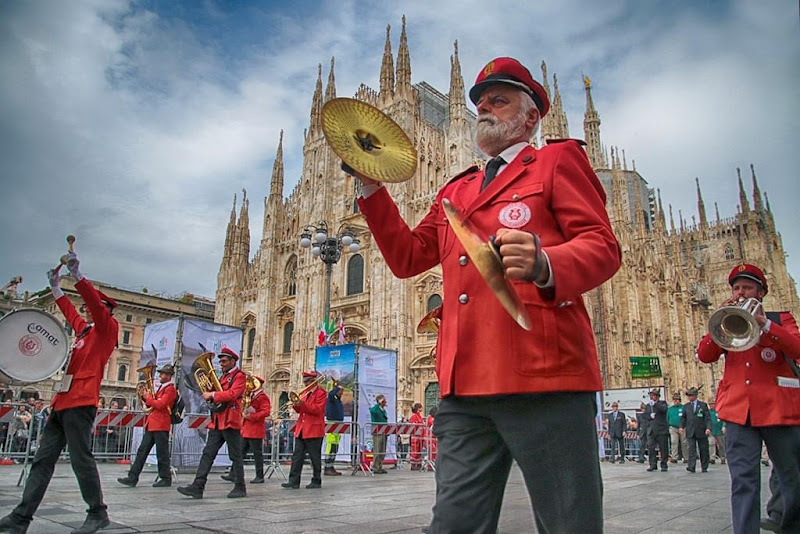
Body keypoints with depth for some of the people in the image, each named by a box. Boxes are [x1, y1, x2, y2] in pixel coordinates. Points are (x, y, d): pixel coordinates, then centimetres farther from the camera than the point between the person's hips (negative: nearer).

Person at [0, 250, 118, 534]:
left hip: (81, 402, -9)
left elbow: (95, 303, -18)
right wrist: (56, 287, 40)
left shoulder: (108, 327, -1)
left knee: (81, 458, -7)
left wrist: (77, 274, -22)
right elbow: (70, 312, 40)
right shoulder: (84, 329, 22)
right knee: (43, 459, 8)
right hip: (63, 401, 9)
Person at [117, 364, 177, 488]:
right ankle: (133, 478, 7)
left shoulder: (170, 389, -9)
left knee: (162, 454, -2)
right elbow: (153, 403, 24)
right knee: (142, 451, 6)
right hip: (151, 425, 9)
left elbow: (160, 405, -19)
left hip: (161, 425, -9)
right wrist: (146, 397, 7)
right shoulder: (161, 388, 20)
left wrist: (148, 397, -7)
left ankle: (166, 479, 7)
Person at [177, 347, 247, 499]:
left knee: (235, 456, 0)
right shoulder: (223, 377, 21)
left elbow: (232, 394, -20)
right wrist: (208, 394, 4)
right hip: (217, 422, 8)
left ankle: (240, 488, 9)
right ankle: (197, 487, -1)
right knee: (207, 454, 1)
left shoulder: (239, 376, -5)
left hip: (231, 422, -8)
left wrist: (213, 395, -15)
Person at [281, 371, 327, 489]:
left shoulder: (321, 393, -5)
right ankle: (294, 481, 4)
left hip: (314, 430, -7)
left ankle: (316, 481, 10)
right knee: (297, 456, 3)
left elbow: (317, 410, -16)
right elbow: (300, 409, 20)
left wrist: (302, 403, -22)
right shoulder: (306, 393, 19)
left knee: (315, 457, 1)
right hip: (301, 430, 8)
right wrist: (296, 404, -2)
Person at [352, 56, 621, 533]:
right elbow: (407, 256, 23)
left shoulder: (558, 160, 10)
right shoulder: (456, 190, 27)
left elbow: (602, 247, -3)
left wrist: (544, 264, -25)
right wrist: (373, 187, 13)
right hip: (465, 386, 5)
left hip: (543, 375, -5)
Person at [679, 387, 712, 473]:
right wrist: (681, 426, -3)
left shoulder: (703, 405, 4)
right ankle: (691, 467, -14)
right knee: (691, 450, -8)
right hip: (690, 432, 1)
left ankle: (704, 467, 21)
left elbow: (707, 418, -1)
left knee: (703, 450, 8)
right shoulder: (686, 406, 10)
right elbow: (683, 418, 12)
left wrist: (708, 428, -14)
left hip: (701, 431, -1)